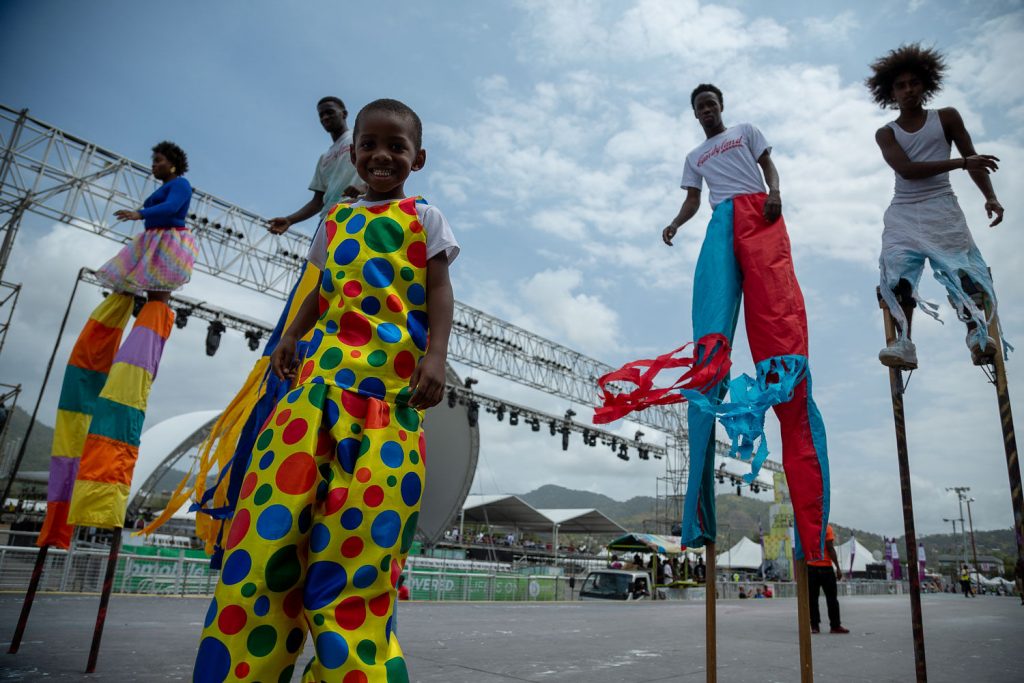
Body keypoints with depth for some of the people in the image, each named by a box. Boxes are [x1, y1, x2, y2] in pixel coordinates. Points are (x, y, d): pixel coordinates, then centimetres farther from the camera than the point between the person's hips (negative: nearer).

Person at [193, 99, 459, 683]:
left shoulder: (424, 217, 13)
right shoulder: (337, 217, 25)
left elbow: (439, 292, 3)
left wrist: (435, 355, -12)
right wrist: (293, 335, 10)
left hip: (393, 376, -4)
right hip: (324, 367, 4)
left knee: (362, 522, -10)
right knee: (276, 511, -6)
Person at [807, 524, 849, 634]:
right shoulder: (827, 528, -6)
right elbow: (830, 549, -12)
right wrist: (838, 568, -8)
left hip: (809, 567, 4)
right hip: (825, 567, -4)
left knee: (812, 598, 5)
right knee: (831, 598, 5)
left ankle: (814, 626, 4)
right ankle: (835, 626, 6)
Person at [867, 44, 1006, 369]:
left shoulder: (946, 118, 12)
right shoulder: (886, 133, 10)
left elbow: (973, 159, 9)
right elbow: (907, 169, -7)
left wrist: (990, 196, -6)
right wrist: (961, 163, -16)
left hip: (942, 209, 0)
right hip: (903, 214, 0)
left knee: (964, 270, -19)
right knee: (897, 274, -19)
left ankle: (977, 335, -27)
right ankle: (903, 343, -24)